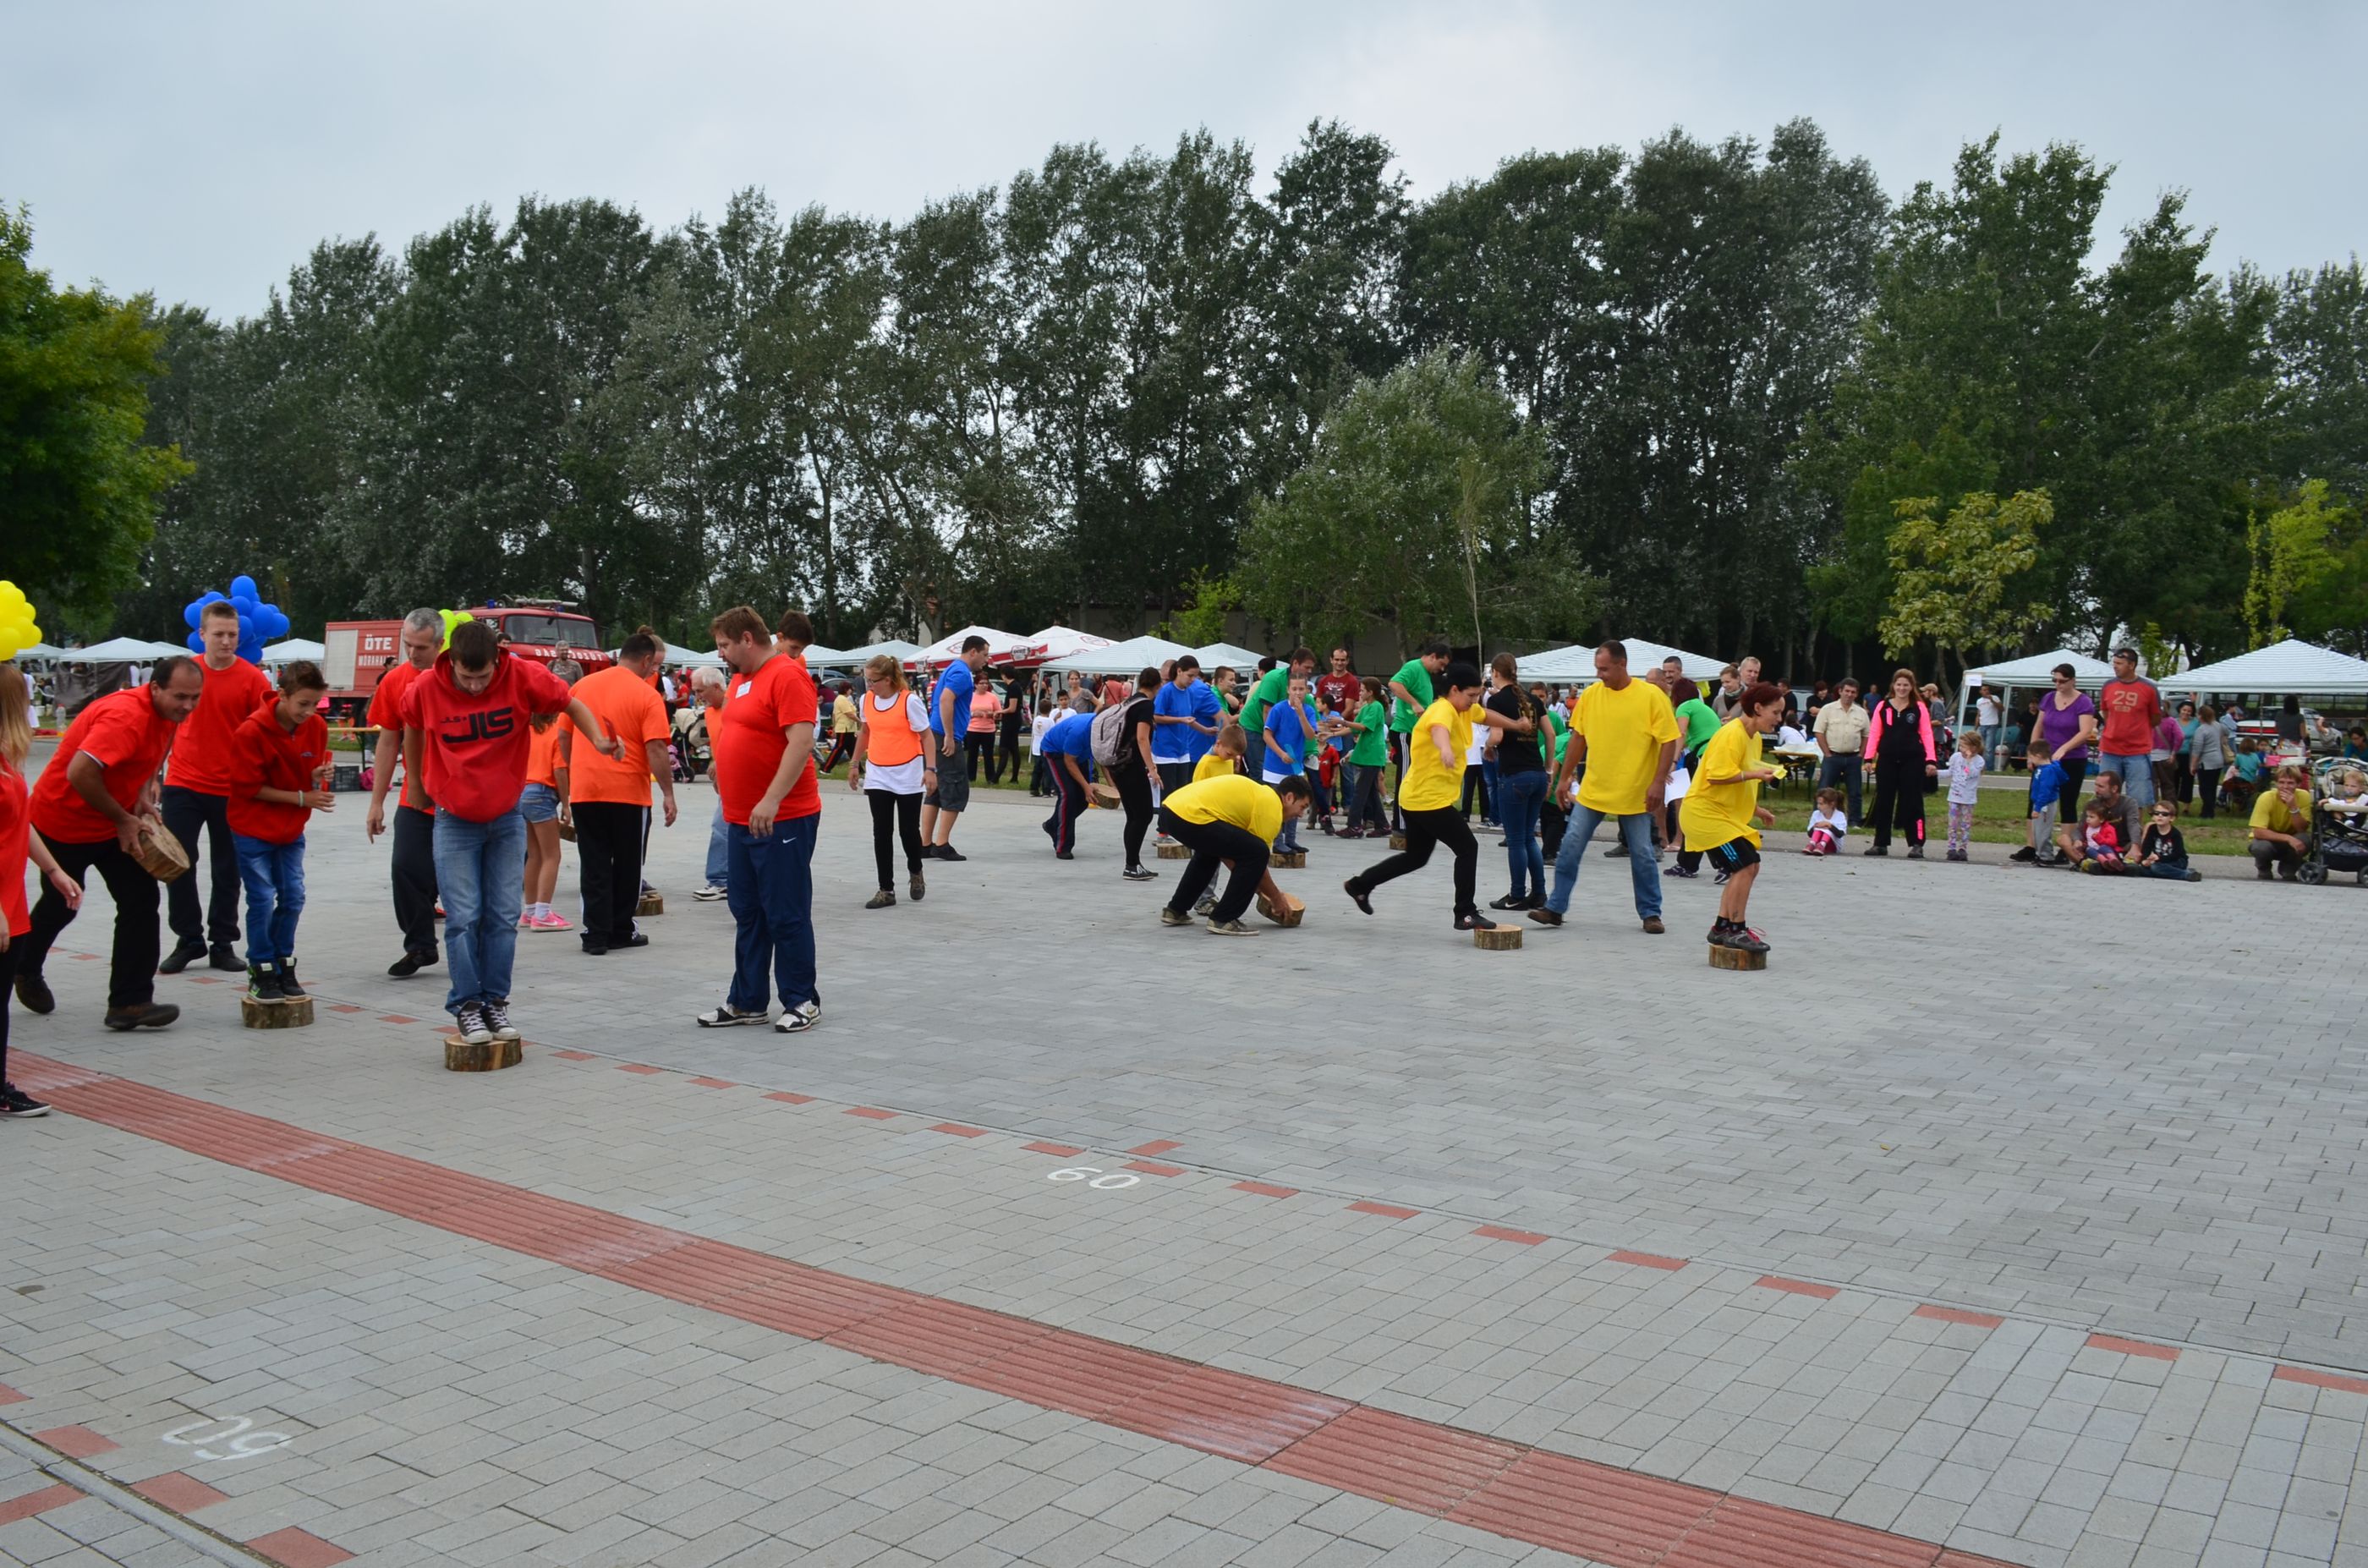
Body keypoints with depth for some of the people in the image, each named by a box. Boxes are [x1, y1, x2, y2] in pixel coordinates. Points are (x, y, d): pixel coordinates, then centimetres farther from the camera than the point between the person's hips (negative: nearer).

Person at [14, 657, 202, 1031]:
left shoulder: (167, 714, -3)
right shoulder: (127, 716, -31)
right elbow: (79, 773, -37)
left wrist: (143, 795, -3)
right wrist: (123, 820, -25)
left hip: (116, 822, 7)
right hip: (63, 819, -7)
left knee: (140, 901, -5)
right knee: (61, 905, 14)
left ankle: (130, 1002, -2)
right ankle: (23, 968, 44)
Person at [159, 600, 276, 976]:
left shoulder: (253, 678, -7)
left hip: (230, 788, -2)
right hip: (183, 784, 2)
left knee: (227, 868, 8)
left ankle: (222, 944, 18)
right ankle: (188, 941, 17)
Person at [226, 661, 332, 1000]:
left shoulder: (317, 727, -4)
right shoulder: (252, 731, -19)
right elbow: (249, 787, -14)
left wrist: (318, 780, -19)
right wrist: (302, 797, -18)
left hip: (291, 831, 5)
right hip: (253, 829, -5)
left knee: (293, 898, 4)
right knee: (262, 901, -4)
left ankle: (284, 967, 17)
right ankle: (261, 973, 7)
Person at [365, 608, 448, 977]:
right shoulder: (395, 681, 2)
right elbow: (388, 743, 8)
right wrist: (377, 802, 7)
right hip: (415, 798, 3)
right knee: (407, 868, -5)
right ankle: (419, 947, 11)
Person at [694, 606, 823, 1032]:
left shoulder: (787, 675, -13)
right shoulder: (741, 678, 15)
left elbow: (801, 741, -22)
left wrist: (771, 800, -28)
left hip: (782, 820, -9)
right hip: (741, 819, 9)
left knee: (786, 915, -1)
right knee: (747, 915, 14)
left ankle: (803, 1002, 10)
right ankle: (748, 1001, 22)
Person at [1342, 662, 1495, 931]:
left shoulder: (1464, 711, 9)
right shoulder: (1443, 710, -21)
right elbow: (1439, 728, -46)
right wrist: (1445, 748, -68)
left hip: (1416, 798, 10)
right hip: (1429, 799, -10)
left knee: (1416, 857, 20)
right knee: (1468, 848, -6)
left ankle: (1360, 885, 29)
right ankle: (1466, 914, -1)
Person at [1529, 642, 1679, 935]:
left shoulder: (1651, 696, -10)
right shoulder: (1590, 695, 1)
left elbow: (1669, 741, -9)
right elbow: (1578, 738, 9)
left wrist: (1659, 782, -16)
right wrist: (1563, 778, 9)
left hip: (1635, 793, -3)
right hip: (1592, 790, 3)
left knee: (1642, 855, 6)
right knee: (1570, 849, 0)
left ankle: (1650, 914, 21)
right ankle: (1555, 908, 9)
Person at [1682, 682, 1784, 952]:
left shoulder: (1753, 737, 14)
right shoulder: (1732, 734, -17)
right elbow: (1717, 775, -27)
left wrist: (1757, 810, 19)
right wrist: (1755, 774, -24)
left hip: (1726, 814, 10)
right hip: (1706, 812, -10)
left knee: (1747, 868, 10)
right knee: (1746, 865, -15)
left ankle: (1722, 927, 18)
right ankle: (1736, 930, -6)